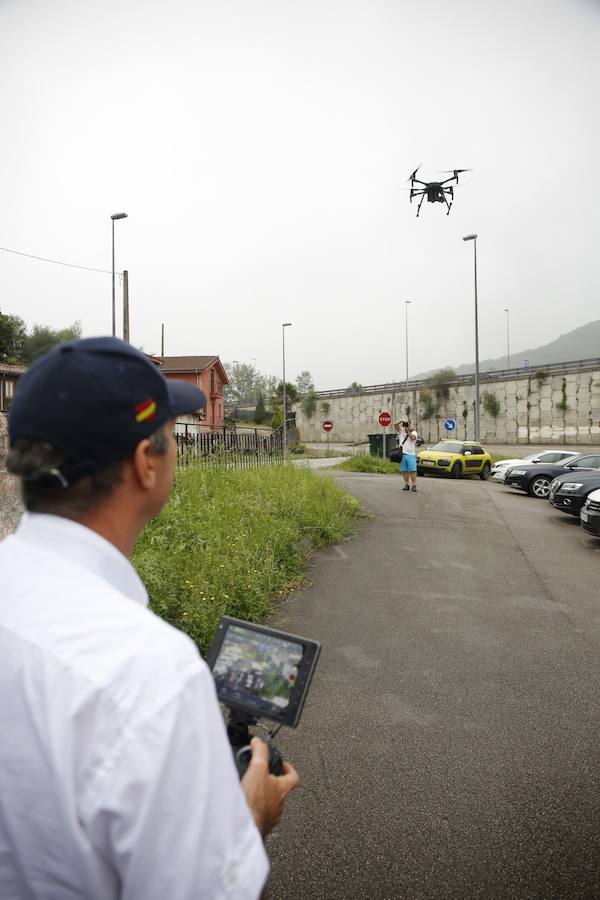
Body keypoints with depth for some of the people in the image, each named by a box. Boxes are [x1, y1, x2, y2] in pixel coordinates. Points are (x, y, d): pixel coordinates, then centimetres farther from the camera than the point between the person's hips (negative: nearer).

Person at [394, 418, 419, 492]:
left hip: (411, 454, -3)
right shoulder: (401, 430, 10)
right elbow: (395, 424, -4)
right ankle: (407, 484, 11)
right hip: (402, 454, 3)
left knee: (412, 470, -7)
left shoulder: (414, 433, 2)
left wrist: (409, 430, -29)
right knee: (404, 471, 4)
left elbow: (412, 437, -21)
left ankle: (414, 485, -6)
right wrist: (402, 420, -17)